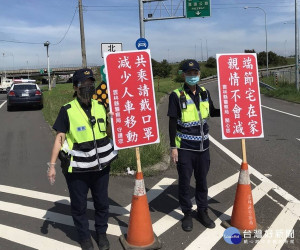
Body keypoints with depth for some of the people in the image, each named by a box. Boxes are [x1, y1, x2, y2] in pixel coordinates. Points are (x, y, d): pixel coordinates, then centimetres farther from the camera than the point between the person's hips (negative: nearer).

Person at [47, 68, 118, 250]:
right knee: (79, 205, 12)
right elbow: (59, 139, -8)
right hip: (77, 168, -3)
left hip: (101, 166, 4)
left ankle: (102, 233, 38)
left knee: (102, 203, 17)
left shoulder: (101, 106, 1)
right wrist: (52, 165, -10)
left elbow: (111, 129, 17)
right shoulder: (68, 110, -11)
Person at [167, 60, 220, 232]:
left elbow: (212, 112, 20)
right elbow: (172, 123, -8)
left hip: (203, 145, 4)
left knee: (202, 180, 15)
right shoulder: (177, 95, -9)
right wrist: (173, 147, -10)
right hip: (184, 147, -4)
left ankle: (202, 211, 31)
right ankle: (187, 214, 24)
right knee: (185, 181, 7)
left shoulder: (205, 93, 4)